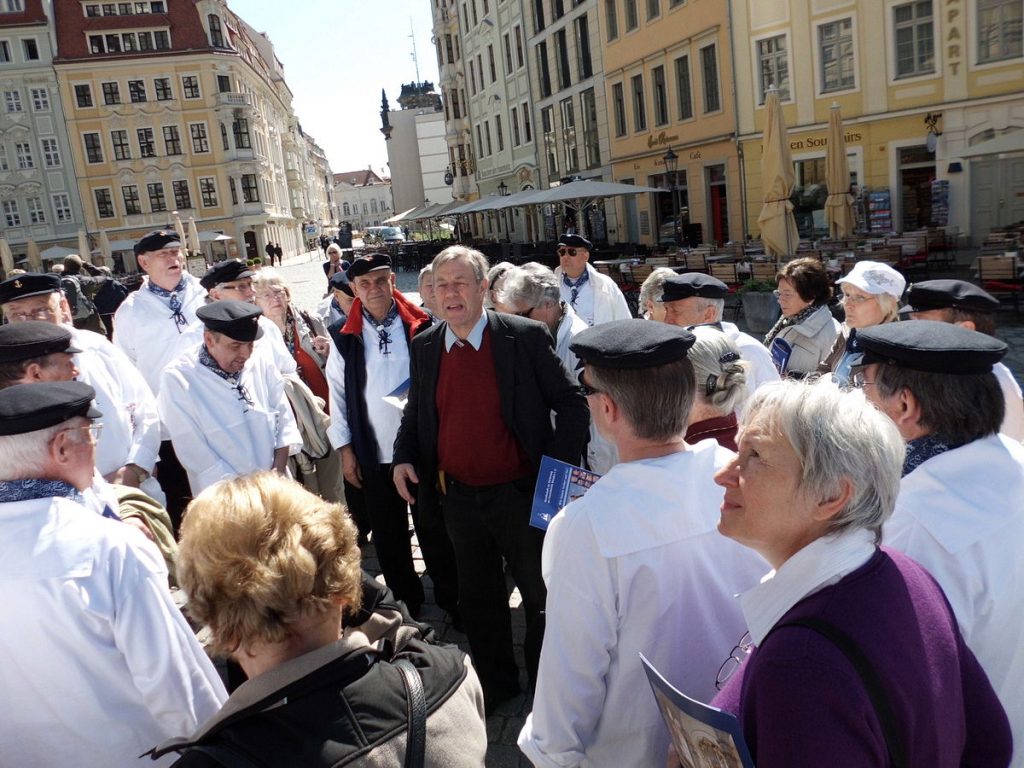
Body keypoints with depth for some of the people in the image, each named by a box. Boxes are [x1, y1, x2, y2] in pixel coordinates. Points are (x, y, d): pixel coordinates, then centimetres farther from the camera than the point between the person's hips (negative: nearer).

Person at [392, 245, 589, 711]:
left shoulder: (526, 337, -12)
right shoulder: (424, 347, 2)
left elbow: (571, 405, -8)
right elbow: (414, 413, 13)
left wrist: (558, 467, -16)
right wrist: (403, 457, -3)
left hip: (520, 494, -4)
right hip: (459, 498, 4)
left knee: (541, 596, 14)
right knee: (478, 599, 20)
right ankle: (495, 685, 41)